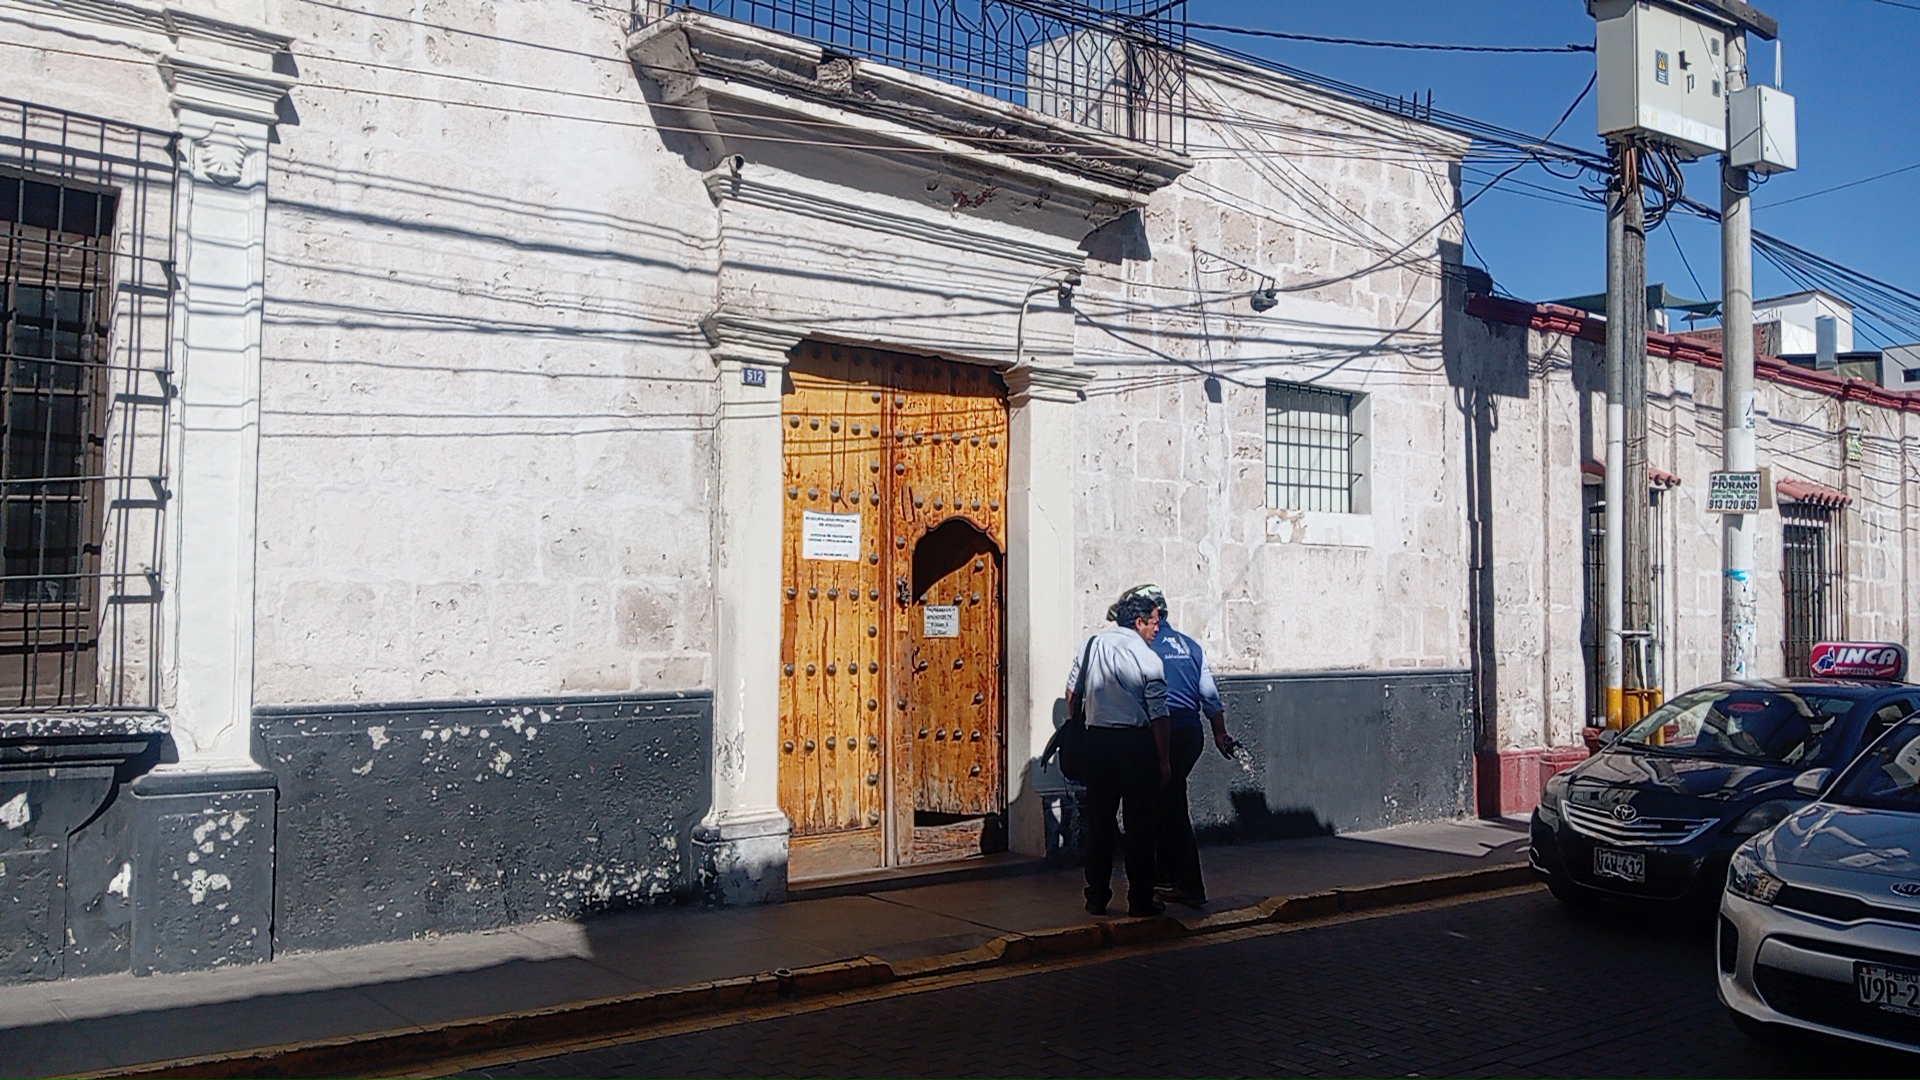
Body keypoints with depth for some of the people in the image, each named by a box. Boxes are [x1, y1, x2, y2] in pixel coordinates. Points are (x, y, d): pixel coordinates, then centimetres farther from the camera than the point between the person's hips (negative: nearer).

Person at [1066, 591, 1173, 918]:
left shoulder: (1092, 644, 6)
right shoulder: (1148, 658, -8)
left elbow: (1072, 692, 13)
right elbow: (1158, 715, -10)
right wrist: (1164, 759, -3)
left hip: (1097, 739, 5)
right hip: (1136, 742, -5)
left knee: (1099, 820, 10)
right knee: (1139, 823, 4)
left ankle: (1096, 898, 15)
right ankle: (1140, 900, 8)